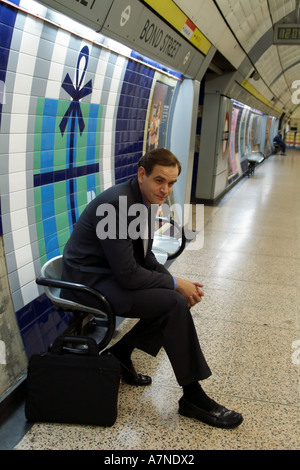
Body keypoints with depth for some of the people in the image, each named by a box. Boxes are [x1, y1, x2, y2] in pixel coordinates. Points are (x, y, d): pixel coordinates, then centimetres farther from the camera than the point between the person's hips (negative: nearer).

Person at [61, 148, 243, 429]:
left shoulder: (144, 201, 3)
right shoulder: (118, 204, -25)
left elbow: (144, 257, 12)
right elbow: (128, 275, -26)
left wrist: (175, 282, -3)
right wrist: (175, 283, -14)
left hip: (111, 272, 10)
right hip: (88, 282, -10)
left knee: (174, 298, 5)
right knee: (175, 304, -20)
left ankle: (120, 353, 14)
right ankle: (192, 396, -6)